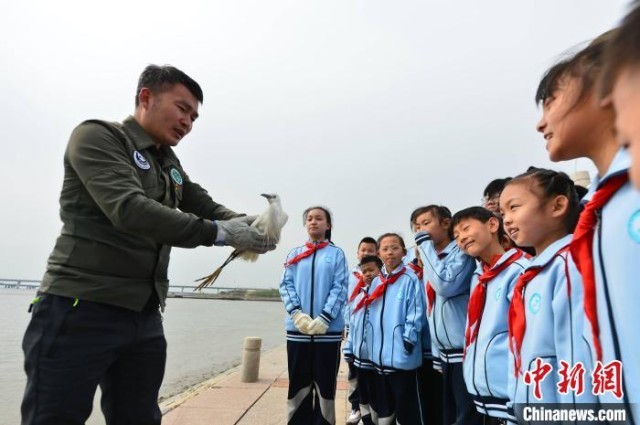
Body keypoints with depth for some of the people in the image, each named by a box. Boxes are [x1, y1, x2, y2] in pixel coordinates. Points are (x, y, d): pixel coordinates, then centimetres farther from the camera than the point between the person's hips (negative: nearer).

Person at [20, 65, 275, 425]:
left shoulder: (171, 165, 15)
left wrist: (248, 224, -12)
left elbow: (207, 206, 9)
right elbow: (129, 209, -23)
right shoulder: (97, 136, -8)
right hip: (80, 309, -7)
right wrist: (218, 232, -26)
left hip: (145, 317, 7)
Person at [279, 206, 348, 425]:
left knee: (325, 385, 8)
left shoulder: (336, 254, 4)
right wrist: (297, 314, -12)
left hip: (328, 330, -2)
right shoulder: (294, 254, 11)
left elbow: (340, 288, -3)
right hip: (297, 329, 2)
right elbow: (286, 285, 4)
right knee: (298, 384, 10)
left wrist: (323, 318, -14)